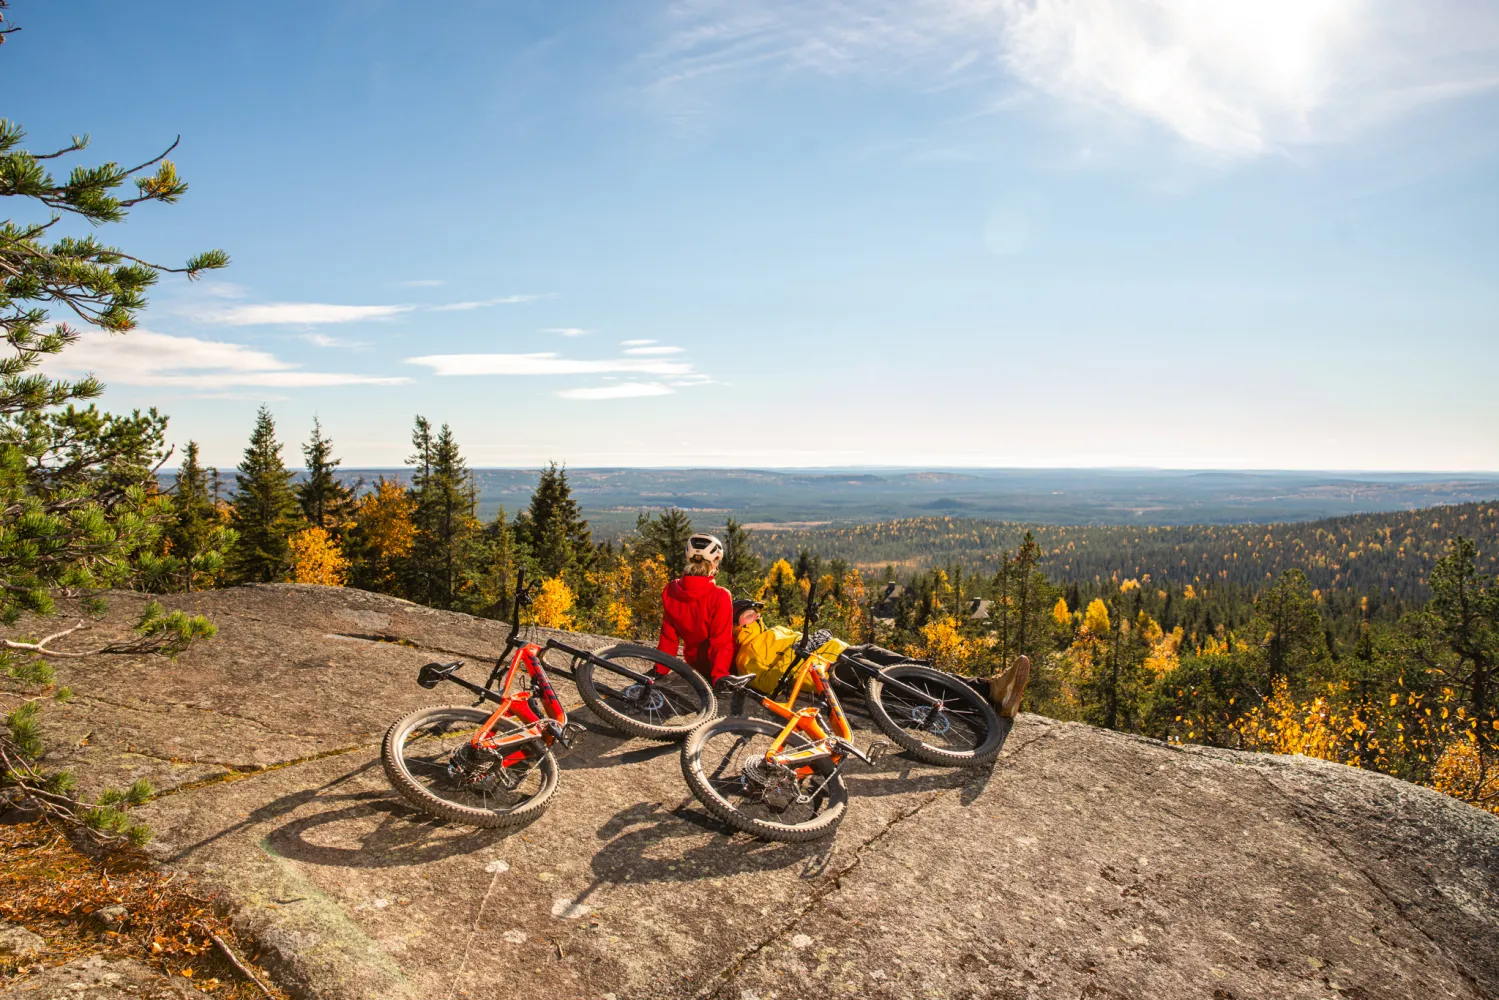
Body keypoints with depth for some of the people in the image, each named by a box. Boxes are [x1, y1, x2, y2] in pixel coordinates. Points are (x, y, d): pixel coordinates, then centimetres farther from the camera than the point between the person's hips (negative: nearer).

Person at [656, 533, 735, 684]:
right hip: (717, 666, -5)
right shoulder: (720, 597, -26)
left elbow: (668, 636, -4)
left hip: (694, 663, 5)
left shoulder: (670, 591, -11)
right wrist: (719, 676, -22)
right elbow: (722, 643, -25)